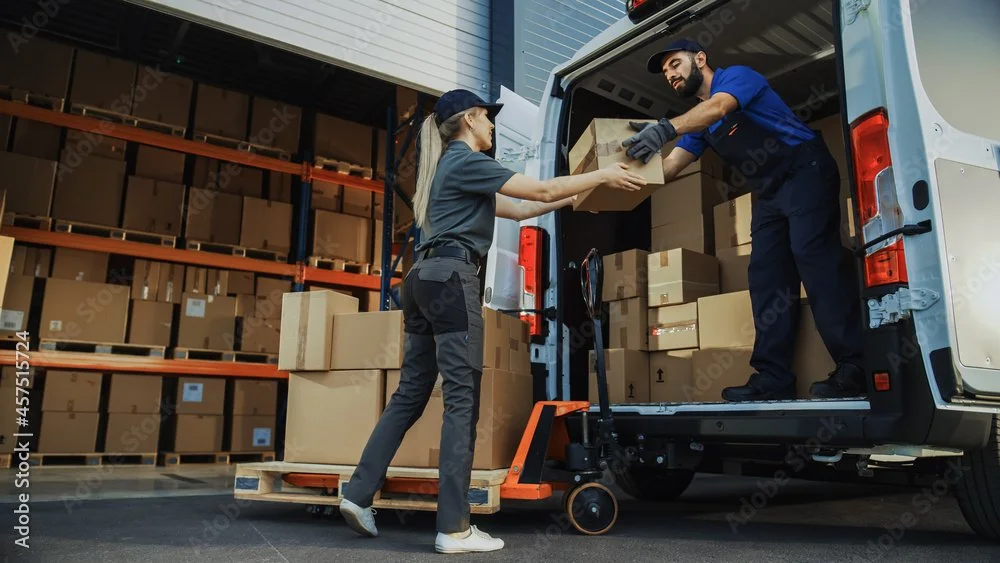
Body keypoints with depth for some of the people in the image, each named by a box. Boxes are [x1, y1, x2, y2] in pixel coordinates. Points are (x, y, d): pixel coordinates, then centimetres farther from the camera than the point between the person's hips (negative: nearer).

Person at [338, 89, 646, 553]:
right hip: (451, 277, -10)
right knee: (462, 397, -10)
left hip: (424, 278, 10)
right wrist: (603, 176, 4)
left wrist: (575, 198, 27)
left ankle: (358, 494, 11)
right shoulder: (467, 160, -2)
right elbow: (540, 191, -6)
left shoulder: (452, 165, 27)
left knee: (411, 392, 10)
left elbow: (517, 210, 27)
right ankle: (454, 529, -7)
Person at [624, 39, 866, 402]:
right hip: (769, 193, 8)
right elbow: (668, 167, 7)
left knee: (812, 254, -21)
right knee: (765, 276, -2)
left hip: (806, 171, -8)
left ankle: (855, 368, -21)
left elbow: (718, 106, -29)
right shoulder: (697, 121, 17)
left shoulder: (737, 76, -5)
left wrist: (665, 128, -45)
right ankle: (773, 378, -4)